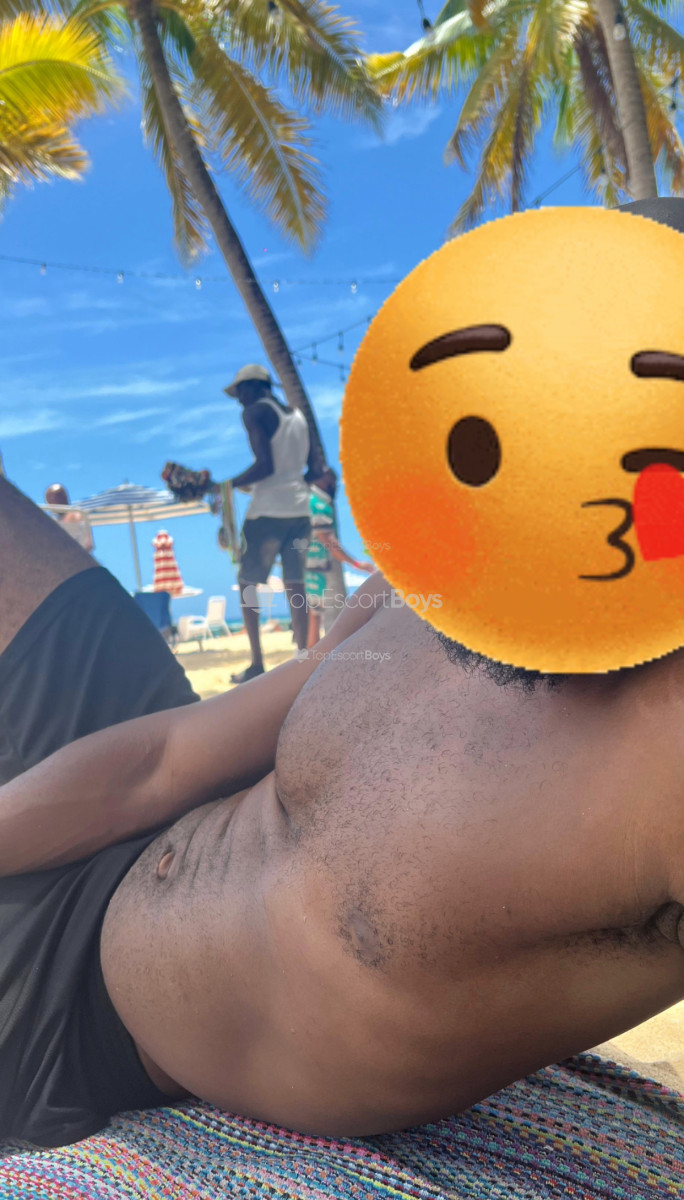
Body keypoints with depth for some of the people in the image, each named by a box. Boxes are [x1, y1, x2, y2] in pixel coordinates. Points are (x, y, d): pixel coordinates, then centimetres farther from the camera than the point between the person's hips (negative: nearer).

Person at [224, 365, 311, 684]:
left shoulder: (255, 412, -4)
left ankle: (257, 664, 0)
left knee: (247, 582, 4)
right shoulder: (297, 415, 17)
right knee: (294, 583, 8)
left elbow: (265, 465, -17)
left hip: (267, 510, -6)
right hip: (300, 508, 7)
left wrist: (229, 485, -9)